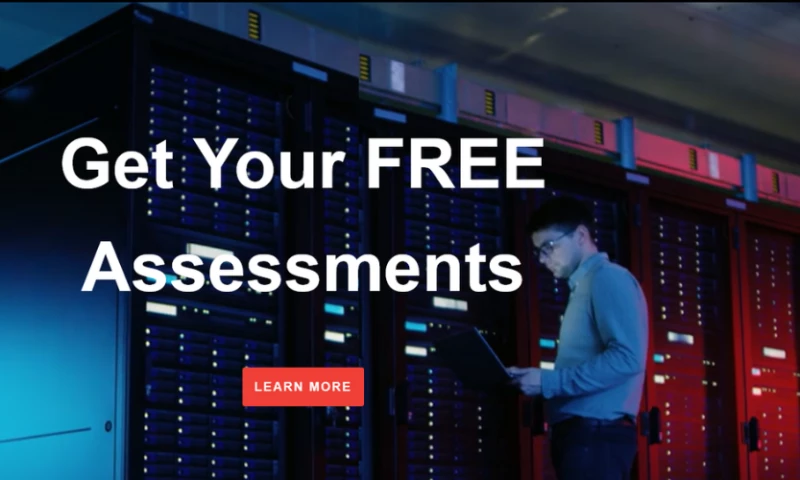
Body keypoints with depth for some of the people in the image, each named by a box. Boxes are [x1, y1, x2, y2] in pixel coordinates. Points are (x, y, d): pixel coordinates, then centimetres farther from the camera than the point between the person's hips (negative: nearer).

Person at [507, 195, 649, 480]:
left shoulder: (608, 279, -6)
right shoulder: (585, 287, 23)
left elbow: (626, 358, -19)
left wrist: (549, 382, -17)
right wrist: (534, 379, 6)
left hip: (596, 434, -10)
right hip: (581, 433, 10)